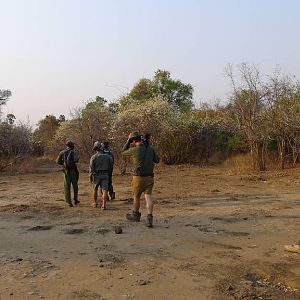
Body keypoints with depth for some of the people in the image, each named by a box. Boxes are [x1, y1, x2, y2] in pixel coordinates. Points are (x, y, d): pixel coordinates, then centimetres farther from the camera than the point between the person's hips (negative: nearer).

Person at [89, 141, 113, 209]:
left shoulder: (93, 157, -7)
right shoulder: (107, 156, 1)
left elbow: (91, 168, -8)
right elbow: (110, 166, 8)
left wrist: (90, 177, -2)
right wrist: (108, 174, 20)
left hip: (96, 175, 0)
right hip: (105, 175, 1)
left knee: (95, 189, 18)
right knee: (104, 190, -2)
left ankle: (95, 203, 30)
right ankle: (104, 205, -13)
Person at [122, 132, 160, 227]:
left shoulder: (134, 150, -12)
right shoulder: (150, 148, 2)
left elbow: (124, 152, 9)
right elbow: (157, 160, 14)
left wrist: (128, 140, 13)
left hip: (139, 177, -4)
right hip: (149, 177, 4)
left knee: (136, 196, 16)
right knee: (148, 197, 0)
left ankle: (135, 215, 33)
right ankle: (149, 218, -15)